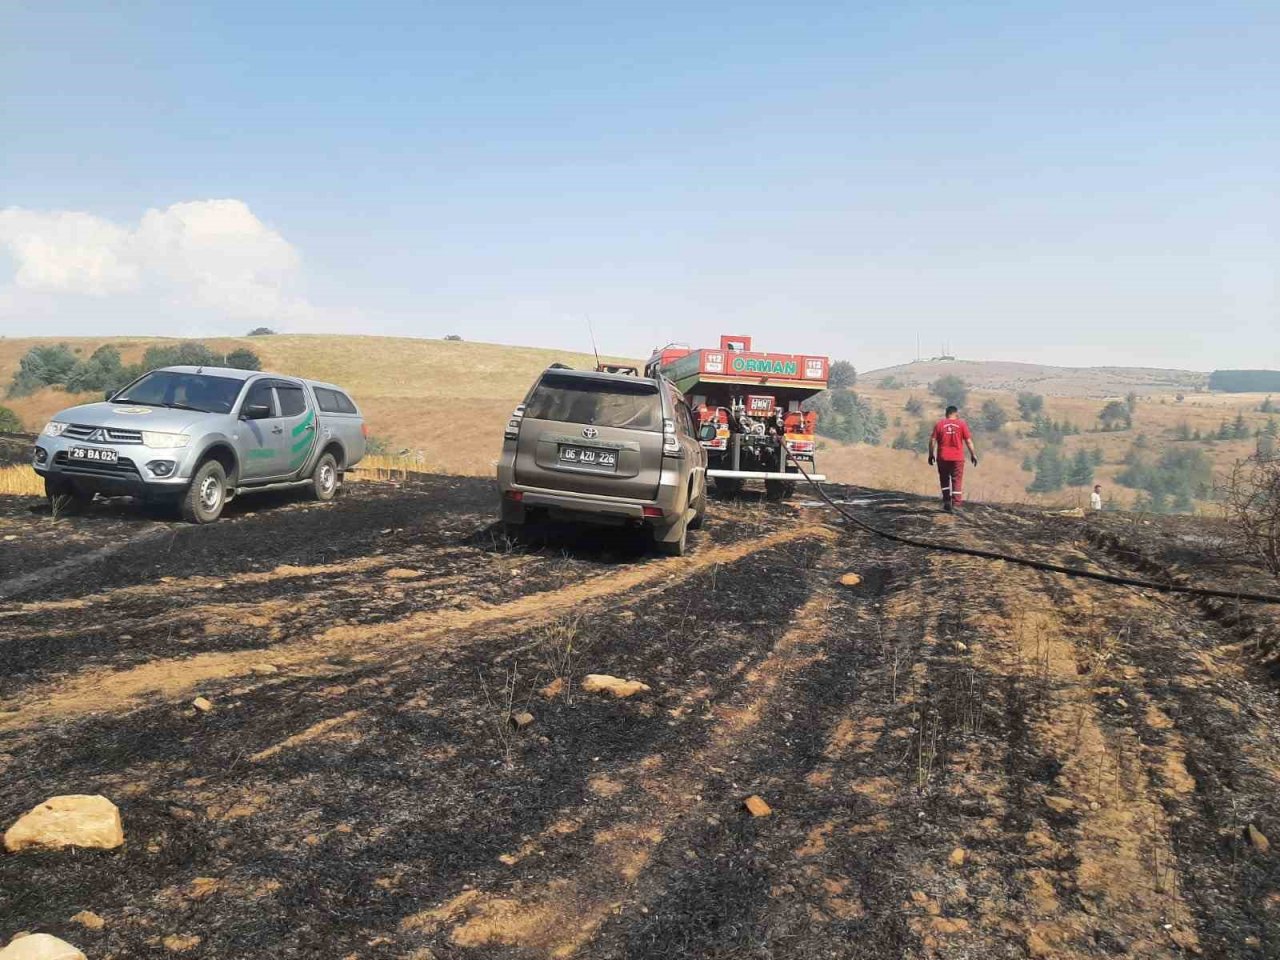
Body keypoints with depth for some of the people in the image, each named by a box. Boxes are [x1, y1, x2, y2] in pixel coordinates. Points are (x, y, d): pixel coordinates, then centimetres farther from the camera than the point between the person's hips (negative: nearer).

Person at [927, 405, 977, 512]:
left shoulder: (939, 424, 0)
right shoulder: (962, 424, -1)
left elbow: (932, 440, -3)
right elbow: (969, 441, -2)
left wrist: (931, 454, 6)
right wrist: (973, 455, 7)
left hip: (943, 458, 1)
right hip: (957, 458, -1)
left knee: (944, 480, 15)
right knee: (957, 481, 4)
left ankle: (947, 501, 9)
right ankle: (955, 505, 0)